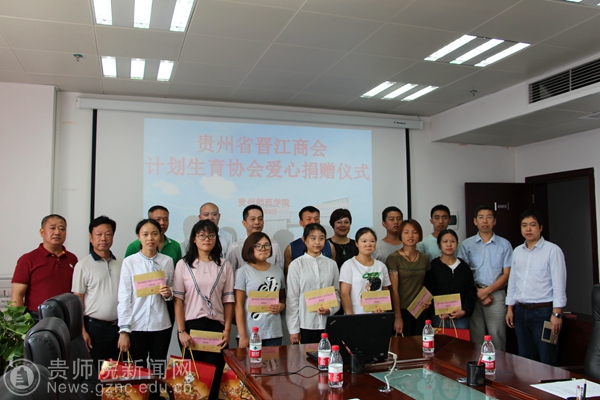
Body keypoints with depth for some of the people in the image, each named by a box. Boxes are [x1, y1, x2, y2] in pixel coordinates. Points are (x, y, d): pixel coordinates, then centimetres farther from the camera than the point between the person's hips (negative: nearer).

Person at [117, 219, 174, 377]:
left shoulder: (167, 261, 4)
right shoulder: (129, 262, -2)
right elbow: (124, 297, -3)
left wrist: (168, 294, -9)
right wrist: (124, 330, -7)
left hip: (161, 326, 2)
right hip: (136, 326, -2)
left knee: (159, 371, 8)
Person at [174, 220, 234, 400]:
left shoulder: (224, 266, 6)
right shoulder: (183, 264, 1)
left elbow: (228, 300, 5)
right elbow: (178, 299, -2)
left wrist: (227, 330, -1)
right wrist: (181, 331, -8)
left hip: (216, 326, 1)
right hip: (191, 325, -1)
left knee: (214, 375, 2)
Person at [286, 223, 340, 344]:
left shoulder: (331, 264, 5)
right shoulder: (296, 265, -3)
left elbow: (337, 292, 11)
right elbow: (292, 298, -3)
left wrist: (330, 309, -8)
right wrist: (293, 329, -4)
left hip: (328, 323, 2)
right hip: (305, 324, -2)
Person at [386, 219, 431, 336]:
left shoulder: (424, 258, 7)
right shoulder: (393, 258, -9)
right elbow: (394, 290, -11)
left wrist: (427, 300, 0)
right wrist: (398, 317, -14)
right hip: (402, 310, -4)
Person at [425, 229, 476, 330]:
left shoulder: (464, 267, 10)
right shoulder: (433, 267, -1)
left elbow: (471, 291, 7)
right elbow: (428, 293, -5)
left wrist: (465, 311, -6)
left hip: (461, 317, 3)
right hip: (440, 317, -3)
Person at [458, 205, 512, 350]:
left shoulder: (504, 244, 7)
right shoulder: (467, 244, 7)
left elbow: (506, 274, 3)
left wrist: (487, 291, -7)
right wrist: (477, 293, -7)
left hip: (496, 294, 0)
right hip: (474, 294, 0)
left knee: (497, 337, -2)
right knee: (476, 338, 2)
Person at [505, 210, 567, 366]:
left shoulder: (552, 250, -6)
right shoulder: (517, 251, 11)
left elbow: (559, 283, -9)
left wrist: (557, 313, -13)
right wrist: (510, 309, 13)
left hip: (543, 311, -5)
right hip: (521, 311, 5)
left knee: (547, 360, -1)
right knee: (525, 358, 13)